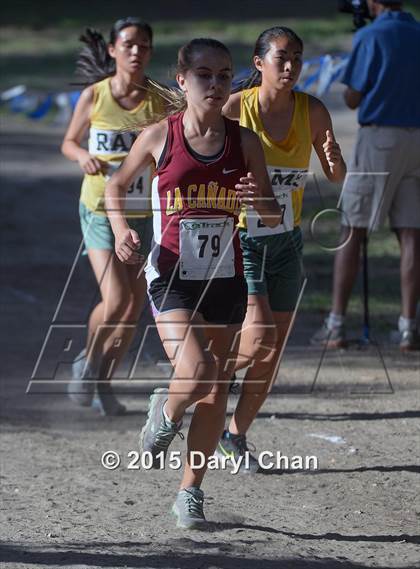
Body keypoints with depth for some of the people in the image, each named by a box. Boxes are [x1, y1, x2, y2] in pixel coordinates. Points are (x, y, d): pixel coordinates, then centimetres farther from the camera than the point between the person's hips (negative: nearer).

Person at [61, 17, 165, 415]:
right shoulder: (94, 96, -6)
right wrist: (83, 157, -15)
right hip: (100, 211, -2)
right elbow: (68, 143, 7)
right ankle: (88, 360, 13)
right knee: (115, 300, -15)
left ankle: (103, 382, 22)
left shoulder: (160, 101, -5)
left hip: (145, 214, 2)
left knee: (134, 307, 4)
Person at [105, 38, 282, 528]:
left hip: (225, 280, 3)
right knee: (195, 373, -22)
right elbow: (117, 185, 11)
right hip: (172, 277, -3)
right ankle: (165, 414, 15)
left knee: (216, 394, 6)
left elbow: (273, 215, 6)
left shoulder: (244, 141, 0)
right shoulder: (159, 136, -5)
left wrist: (262, 203, -17)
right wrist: (121, 229, -7)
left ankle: (191, 492, 23)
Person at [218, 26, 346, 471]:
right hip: (238, 238, -4)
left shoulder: (311, 111, -3)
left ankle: (236, 436, 24)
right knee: (258, 339, -18)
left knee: (273, 352, 6)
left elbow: (336, 177, 0)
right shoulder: (235, 108, -13)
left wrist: (335, 161, -22)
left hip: (286, 242, 5)